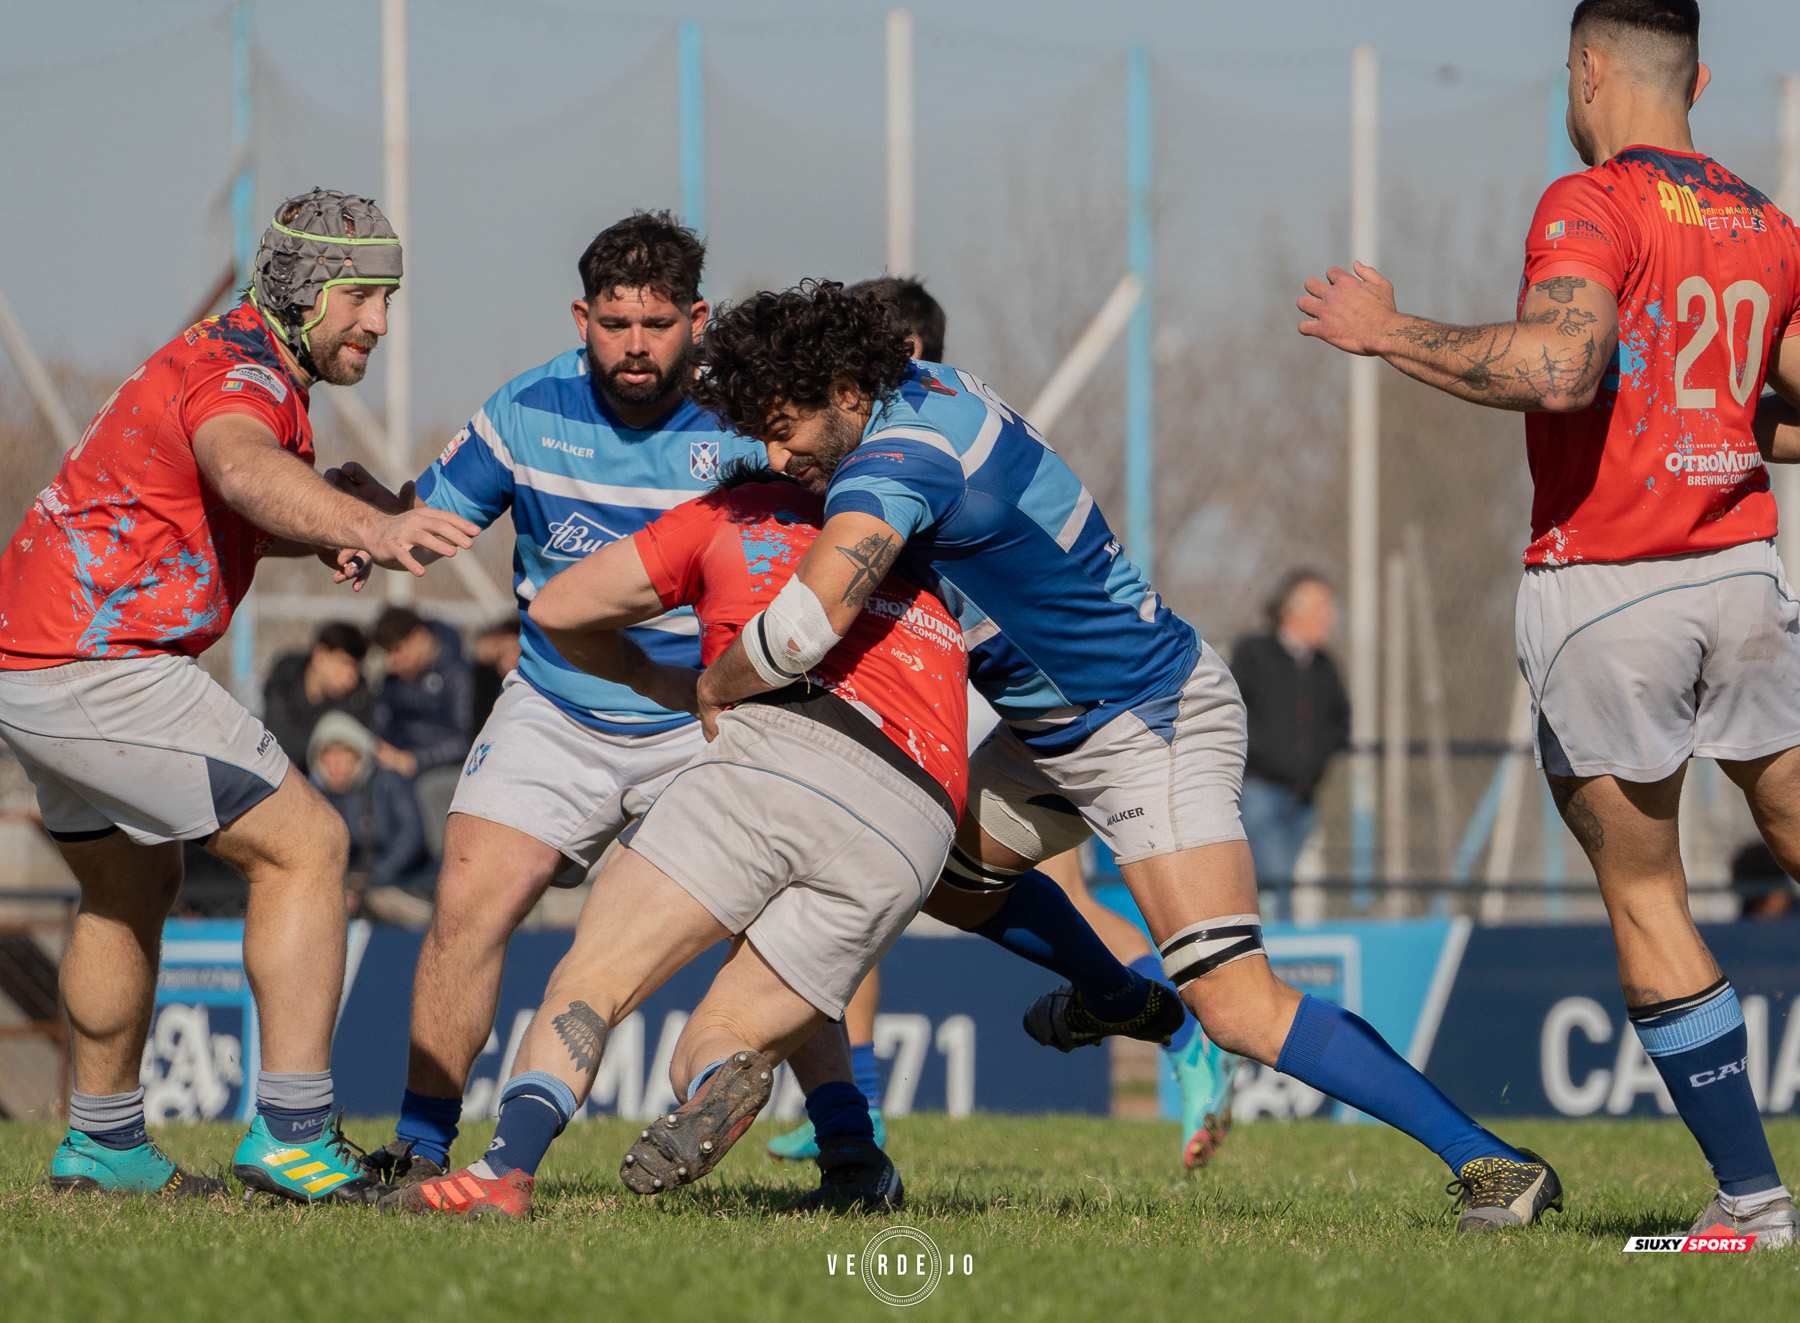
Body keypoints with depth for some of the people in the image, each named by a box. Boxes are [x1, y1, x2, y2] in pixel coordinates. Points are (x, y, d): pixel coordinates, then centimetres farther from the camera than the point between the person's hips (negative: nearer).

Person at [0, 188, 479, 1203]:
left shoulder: (236, 363, 16)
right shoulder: (235, 377, -16)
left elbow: (238, 516, 31)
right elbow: (245, 471, -42)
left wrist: (330, 530, 8)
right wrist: (370, 528, -61)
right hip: (100, 665, -11)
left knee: (135, 887, 26)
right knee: (307, 845, -9)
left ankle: (102, 1147, 36)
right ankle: (295, 1133, -16)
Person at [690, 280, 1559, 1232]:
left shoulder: (895, 462, -27)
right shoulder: (924, 387, 0)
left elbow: (809, 623, -39)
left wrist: (718, 684, -20)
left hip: (1156, 729, -10)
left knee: (1235, 1008, -20)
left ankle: (1490, 1162, -20)